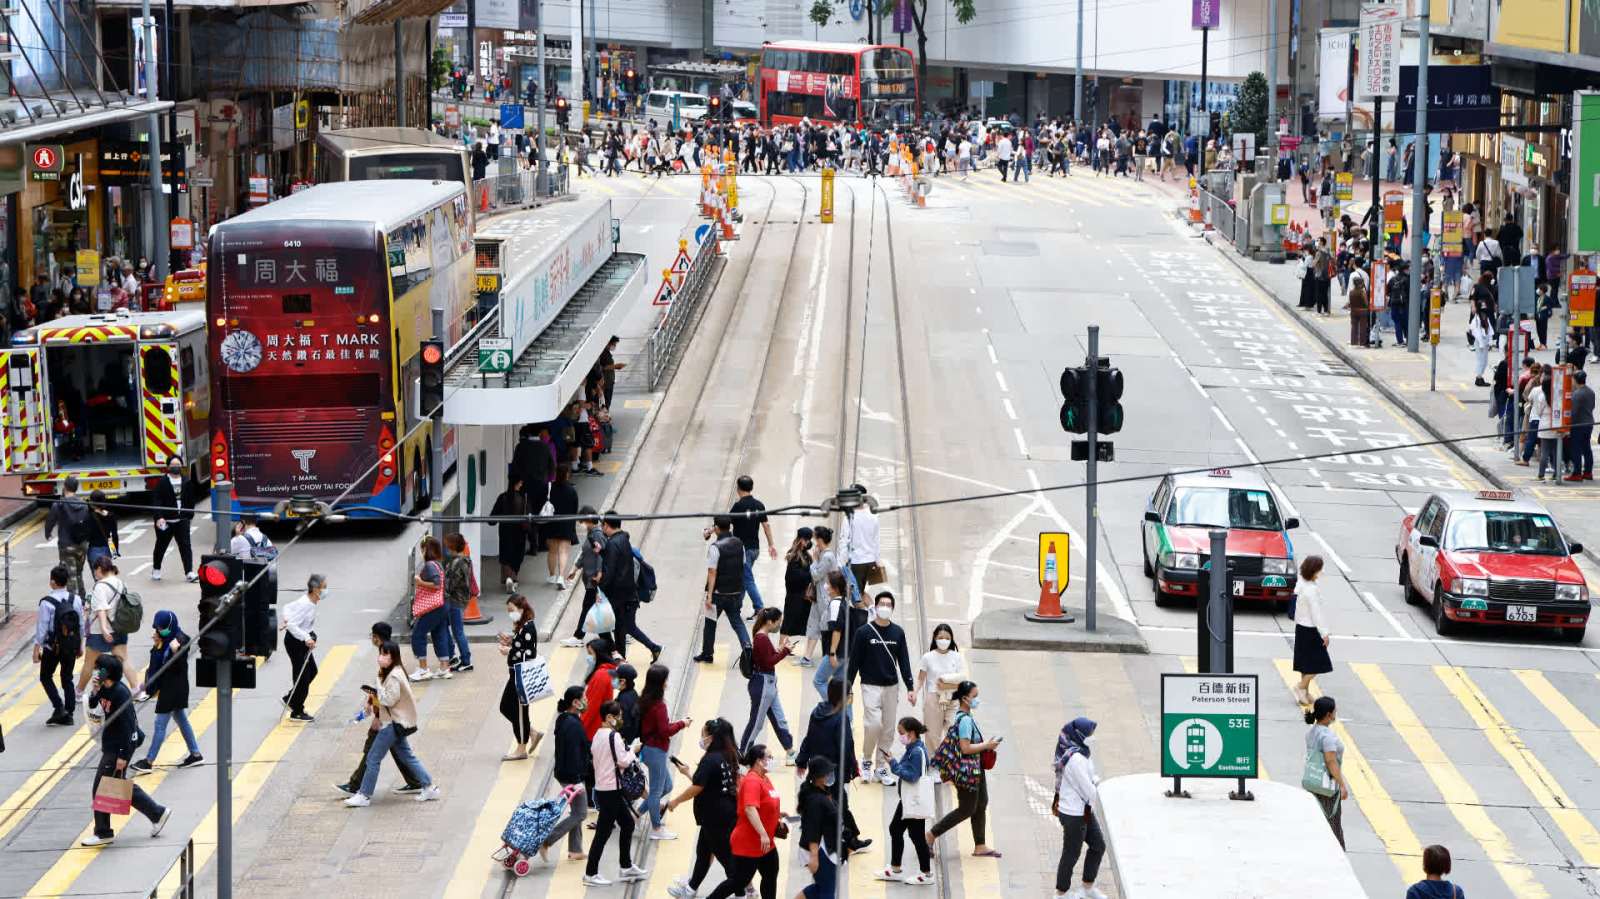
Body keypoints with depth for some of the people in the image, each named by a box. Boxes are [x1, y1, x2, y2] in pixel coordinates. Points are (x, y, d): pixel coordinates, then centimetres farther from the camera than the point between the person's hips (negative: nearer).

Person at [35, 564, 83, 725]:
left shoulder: (47, 603, -17)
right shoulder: (76, 600, -2)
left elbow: (42, 628, -15)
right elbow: (81, 624, 5)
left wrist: (36, 650, -7)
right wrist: (80, 646, 16)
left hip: (53, 647, -4)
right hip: (72, 646, 4)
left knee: (46, 677, 12)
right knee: (67, 678, 15)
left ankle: (58, 707, -4)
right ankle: (69, 713, 13)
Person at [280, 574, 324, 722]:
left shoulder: (309, 601, 3)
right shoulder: (305, 604, -26)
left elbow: (288, 608, 14)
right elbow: (292, 625, -31)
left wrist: (287, 619, 0)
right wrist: (307, 638, -35)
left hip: (303, 641, 10)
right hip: (295, 642, -10)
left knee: (312, 671, 17)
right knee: (302, 676, -2)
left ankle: (289, 699, 28)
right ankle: (297, 713, 9)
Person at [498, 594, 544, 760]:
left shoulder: (528, 627, -19)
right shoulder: (520, 626, 11)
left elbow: (529, 654, -23)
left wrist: (509, 651, -20)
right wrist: (509, 643, 3)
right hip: (515, 673, 10)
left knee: (519, 709, 0)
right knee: (505, 707, 16)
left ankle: (521, 749, 11)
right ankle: (533, 734, 25)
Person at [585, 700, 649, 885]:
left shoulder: (598, 735, 11)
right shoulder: (614, 736, -17)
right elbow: (623, 761, -20)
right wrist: (631, 751, 0)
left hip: (601, 786, 10)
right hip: (611, 790, -10)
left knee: (627, 823, 18)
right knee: (603, 831, -4)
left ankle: (626, 867, 23)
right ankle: (590, 874, 0)